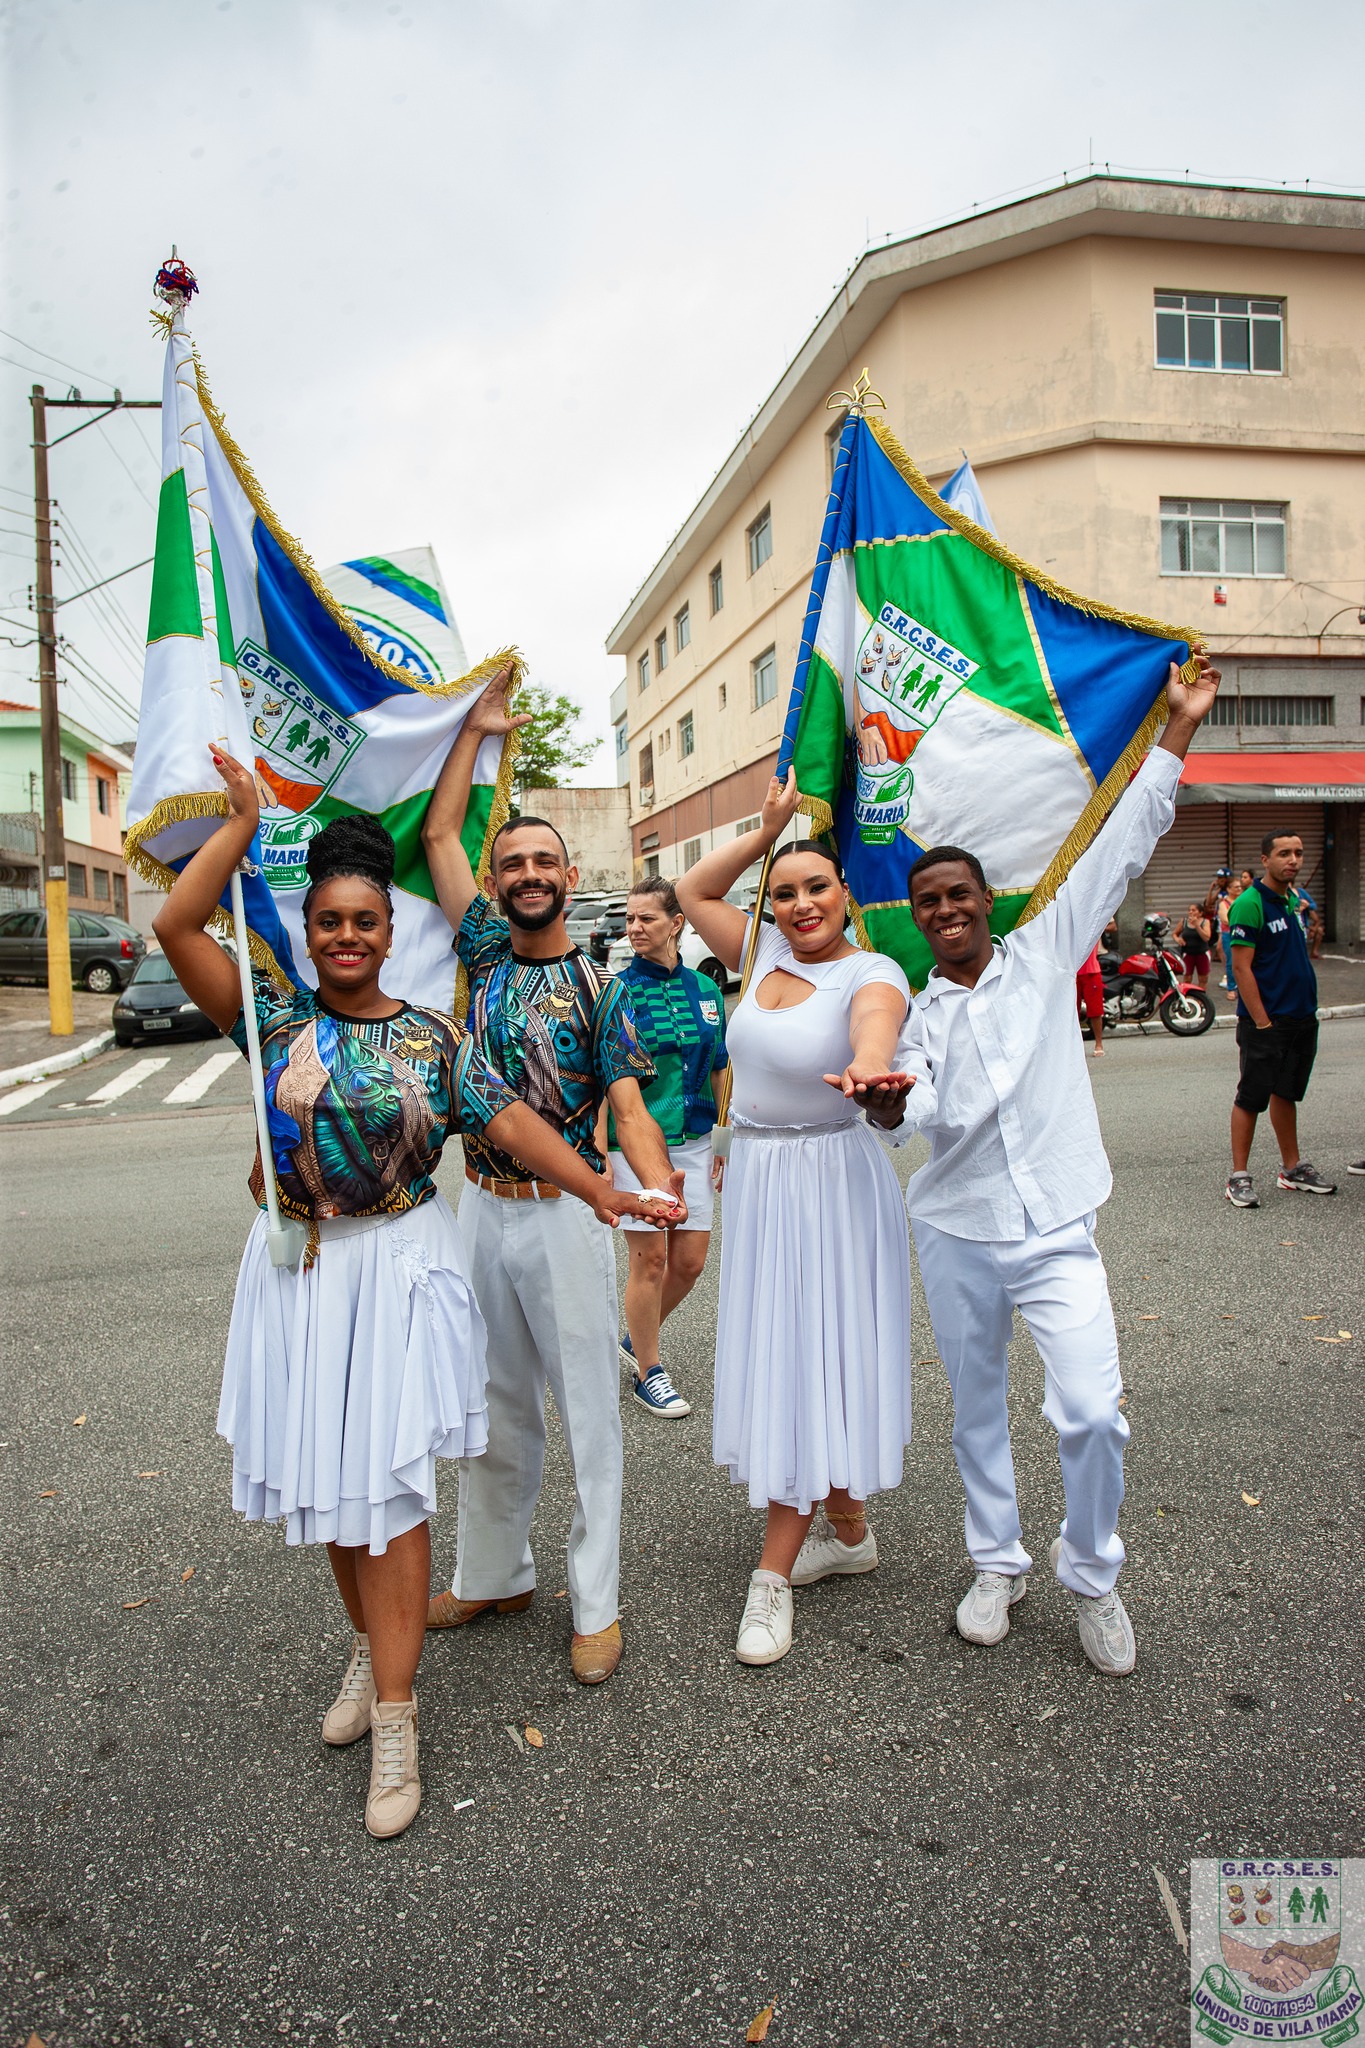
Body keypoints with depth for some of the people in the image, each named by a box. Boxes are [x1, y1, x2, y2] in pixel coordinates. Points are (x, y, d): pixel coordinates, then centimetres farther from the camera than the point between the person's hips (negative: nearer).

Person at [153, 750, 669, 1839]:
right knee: (328, 1474, 13)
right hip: (300, 1270, 2)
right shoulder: (275, 1018, 0)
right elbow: (176, 926, -8)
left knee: (388, 1481, -2)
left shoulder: (433, 1036, -1)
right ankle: (370, 1645, 36)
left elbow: (509, 1117, -2)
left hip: (402, 1267, -2)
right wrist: (244, 818, -8)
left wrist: (596, 1188, -10)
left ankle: (395, 1712, 7)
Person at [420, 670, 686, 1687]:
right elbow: (438, 837, 10)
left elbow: (629, 1106, -12)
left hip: (567, 1215, -4)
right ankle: (494, 1574, 33)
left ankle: (596, 1605, 16)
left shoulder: (599, 986, -5)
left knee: (587, 1410, 4)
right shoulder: (485, 948, 6)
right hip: (481, 1210, 4)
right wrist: (478, 728, 12)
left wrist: (661, 1186, -31)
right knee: (493, 1406, 16)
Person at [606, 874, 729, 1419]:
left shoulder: (705, 991, 6)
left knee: (690, 1262, 9)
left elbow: (717, 1074, 13)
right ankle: (648, 1372, 20)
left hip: (692, 1143, 5)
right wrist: (600, 1155, -16)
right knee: (649, 1261, 2)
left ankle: (636, 1338, 33)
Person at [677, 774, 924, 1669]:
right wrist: (769, 828, 5)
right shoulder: (766, 954, 5)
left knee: (812, 1361, -2)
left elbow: (875, 1023, -38)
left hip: (833, 1181, -7)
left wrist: (868, 1069, -61)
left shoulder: (871, 973, -14)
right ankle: (849, 1530, 32)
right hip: (758, 1180, 7)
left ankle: (774, 1575, 7)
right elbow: (695, 890, 14)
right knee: (781, 1359, 14)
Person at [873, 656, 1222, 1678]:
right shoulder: (918, 1012, 6)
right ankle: (998, 1565, 35)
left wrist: (1179, 726, -3)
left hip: (1056, 1229, -2)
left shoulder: (1043, 953, 2)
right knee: (977, 1409, 14)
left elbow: (1122, 846, -1)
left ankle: (1093, 1574, 16)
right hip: (956, 1231, 3)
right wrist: (888, 1103, -33)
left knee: (1092, 1413, -11)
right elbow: (913, 1112, -10)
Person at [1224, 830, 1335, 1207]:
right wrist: (1262, 1021, -19)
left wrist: (1308, 1009, 12)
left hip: (1302, 1017, 8)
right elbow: (1241, 967, -16)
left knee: (1286, 1093, 16)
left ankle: (1292, 1169, 25)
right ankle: (1239, 1176, 3)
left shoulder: (1295, 900, 12)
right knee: (1252, 1097, -3)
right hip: (1265, 1021, -8)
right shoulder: (1250, 903, -13)